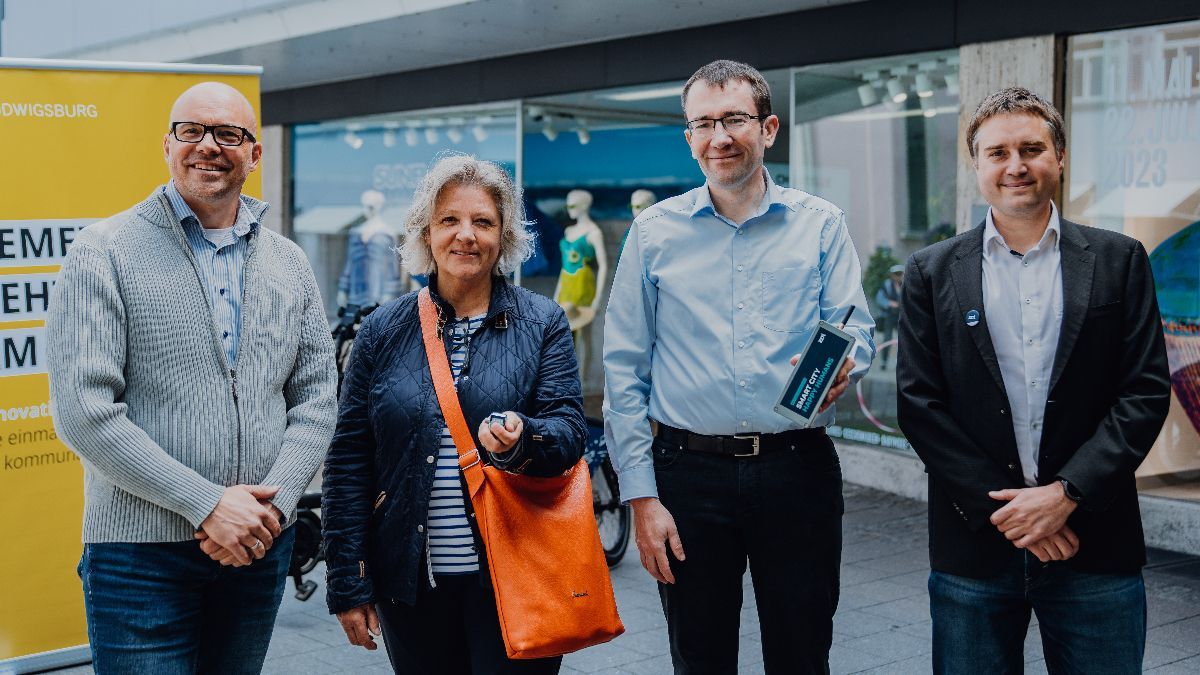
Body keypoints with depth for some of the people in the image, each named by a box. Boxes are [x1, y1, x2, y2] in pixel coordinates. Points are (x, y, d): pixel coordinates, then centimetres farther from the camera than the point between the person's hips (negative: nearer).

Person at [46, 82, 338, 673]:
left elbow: (315, 399, 8)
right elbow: (83, 412, -13)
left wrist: (272, 503, -9)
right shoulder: (104, 253, -5)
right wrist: (207, 504, -16)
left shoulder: (288, 264, 9)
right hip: (141, 552, -4)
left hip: (260, 545, 4)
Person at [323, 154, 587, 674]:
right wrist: (347, 585, 1)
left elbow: (570, 429, -4)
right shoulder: (383, 331, 6)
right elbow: (348, 461, 5)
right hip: (410, 584, 2)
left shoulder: (543, 324, 3)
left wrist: (522, 440, -28)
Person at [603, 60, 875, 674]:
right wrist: (640, 495, -4)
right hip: (690, 472, 0)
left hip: (799, 468, 0)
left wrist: (842, 368, -22)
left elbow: (856, 329, 3)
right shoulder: (655, 231, 2)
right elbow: (623, 369, 2)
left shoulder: (820, 224, 3)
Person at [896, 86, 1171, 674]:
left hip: (1096, 549, 0)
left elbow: (1146, 391, -1)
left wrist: (1067, 493, -12)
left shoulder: (1118, 262, 4)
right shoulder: (932, 272, 4)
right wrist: (1001, 507, -9)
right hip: (972, 550, 0)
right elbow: (917, 403, -1)